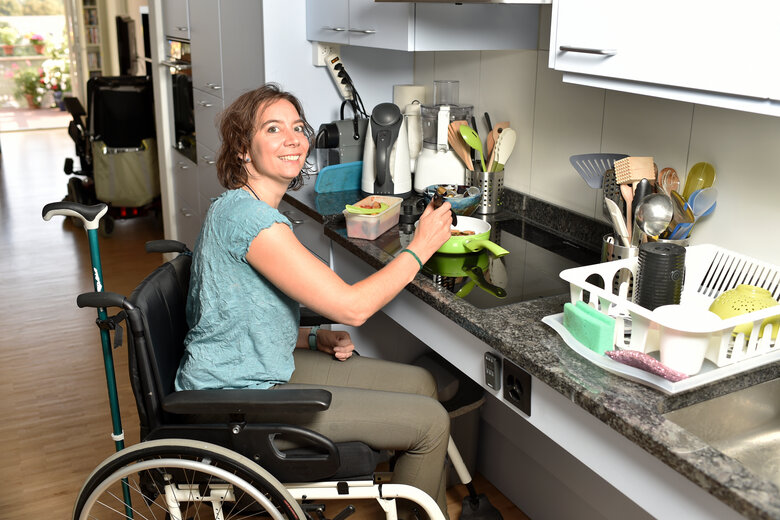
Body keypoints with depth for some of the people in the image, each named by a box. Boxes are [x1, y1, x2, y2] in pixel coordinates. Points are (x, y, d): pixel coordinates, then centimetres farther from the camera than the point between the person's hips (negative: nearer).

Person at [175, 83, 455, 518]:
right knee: (431, 422, -7)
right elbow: (352, 307, -25)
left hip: (266, 367, 10)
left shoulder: (245, 206, 8)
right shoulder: (248, 216, -25)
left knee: (421, 383, 11)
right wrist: (421, 247, -13)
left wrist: (315, 339, 1)